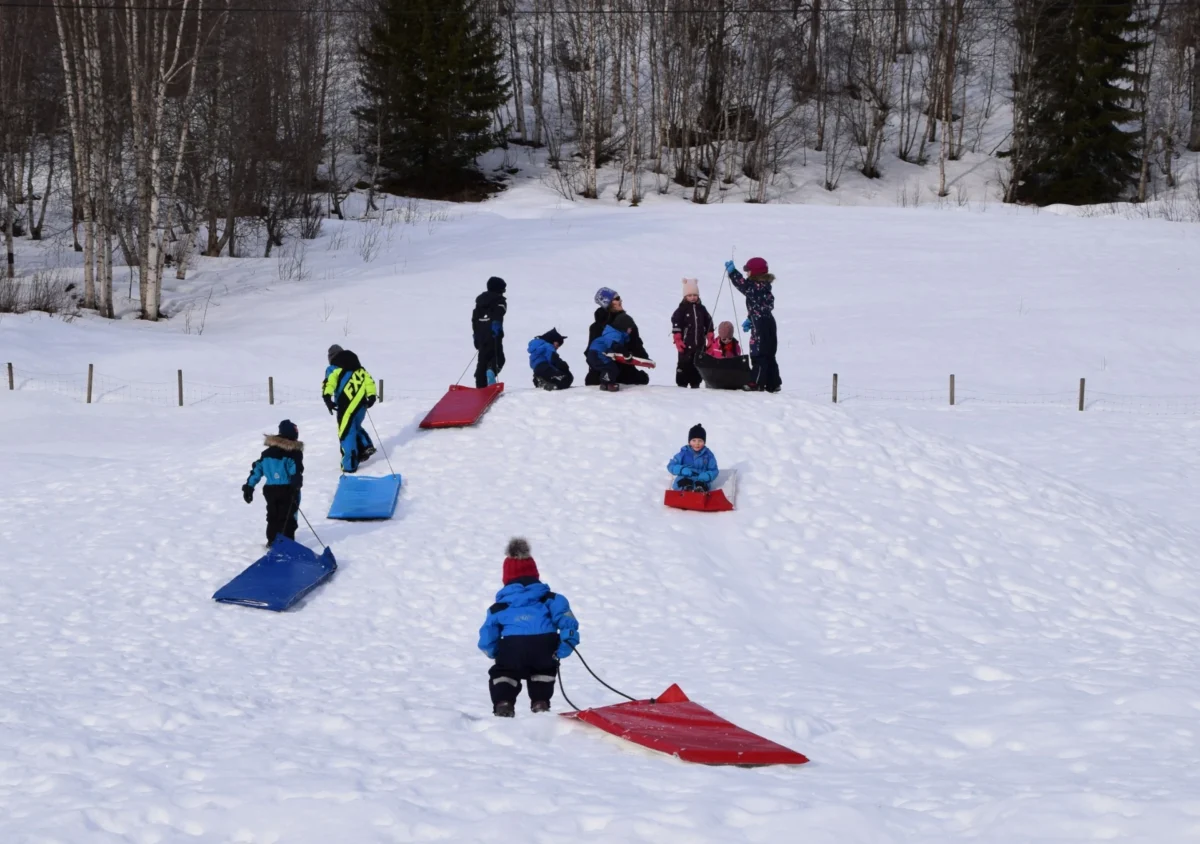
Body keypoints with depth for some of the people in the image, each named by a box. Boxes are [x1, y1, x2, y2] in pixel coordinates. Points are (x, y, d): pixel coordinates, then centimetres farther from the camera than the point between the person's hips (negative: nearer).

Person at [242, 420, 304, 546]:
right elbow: (296, 471, -21)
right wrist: (296, 485, -27)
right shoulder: (295, 453, -7)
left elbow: (257, 469, 9)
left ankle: (272, 542, 23)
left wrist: (249, 486, 11)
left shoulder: (267, 452, 11)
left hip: (270, 490, 5)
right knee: (287, 518, -1)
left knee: (273, 517, 19)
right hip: (287, 490, -5)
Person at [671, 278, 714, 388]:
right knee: (684, 364, -5)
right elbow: (676, 325, -10)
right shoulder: (681, 309, -5)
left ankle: (695, 383, 16)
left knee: (697, 363, 9)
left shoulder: (701, 309, 9)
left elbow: (709, 324, 14)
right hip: (686, 344, -5)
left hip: (700, 344, 5)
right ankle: (681, 384, -1)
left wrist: (710, 339, 10)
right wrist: (678, 340, -14)